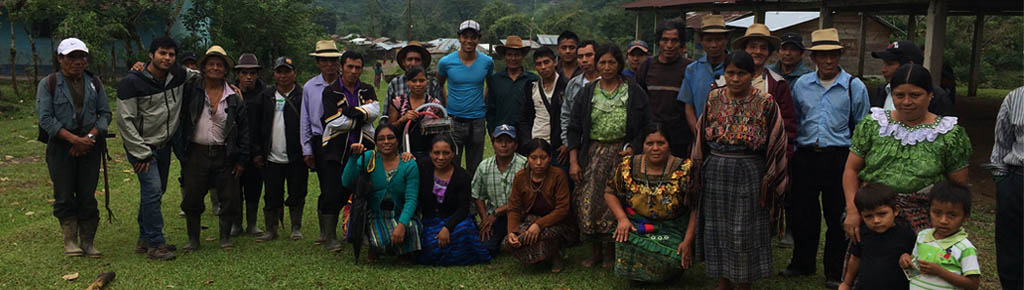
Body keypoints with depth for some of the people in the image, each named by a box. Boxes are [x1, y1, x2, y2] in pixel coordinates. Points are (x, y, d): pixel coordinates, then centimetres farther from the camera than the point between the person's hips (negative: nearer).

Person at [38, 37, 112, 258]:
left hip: (90, 146, 2)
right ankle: (70, 240, 11)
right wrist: (74, 139, -15)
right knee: (64, 196, -1)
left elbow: (105, 114, 8)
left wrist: (90, 137, -8)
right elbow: (45, 118, -7)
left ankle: (88, 241, 8)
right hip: (60, 147, -2)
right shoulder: (48, 84, 1)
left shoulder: (94, 83, 11)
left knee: (87, 196, 2)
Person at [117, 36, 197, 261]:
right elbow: (124, 120, -15)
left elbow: (201, 76, 21)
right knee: (152, 190, -15)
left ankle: (145, 240, 25)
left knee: (156, 192, 12)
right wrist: (141, 154, -17)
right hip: (141, 147, -6)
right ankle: (155, 244, -7)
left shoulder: (178, 75, -1)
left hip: (164, 145, 6)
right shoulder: (132, 82, -15)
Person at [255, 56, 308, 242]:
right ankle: (271, 230, 17)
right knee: (272, 197, 8)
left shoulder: (302, 96, -2)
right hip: (272, 158, 3)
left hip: (296, 157, -3)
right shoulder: (266, 97, 10)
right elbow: (258, 126, 11)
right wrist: (258, 151, 5)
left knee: (296, 195, 6)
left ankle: (296, 228, 20)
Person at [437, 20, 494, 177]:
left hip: (477, 122, 1)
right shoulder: (446, 62, -3)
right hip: (453, 121, -1)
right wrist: (446, 105, 6)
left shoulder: (487, 62, 0)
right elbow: (438, 86, 14)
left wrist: (485, 106, 10)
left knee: (475, 169, 10)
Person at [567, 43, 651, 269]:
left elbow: (646, 125, 3)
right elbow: (574, 129, 5)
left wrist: (633, 147, -11)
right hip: (593, 154, 2)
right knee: (588, 201, -4)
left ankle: (610, 252, 13)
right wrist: (573, 161, -1)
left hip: (621, 153, -2)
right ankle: (595, 250, 14)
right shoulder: (587, 92, 6)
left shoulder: (634, 92, 1)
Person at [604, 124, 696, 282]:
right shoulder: (628, 166, -1)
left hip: (672, 234, -1)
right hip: (635, 229, 1)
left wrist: (687, 241, -13)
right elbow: (610, 192, 9)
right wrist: (622, 218, -7)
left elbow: (696, 209, -7)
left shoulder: (684, 170, -8)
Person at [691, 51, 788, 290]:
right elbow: (701, 139, 10)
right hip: (714, 174, 4)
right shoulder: (713, 99, 3)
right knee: (717, 230, 11)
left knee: (744, 233, 2)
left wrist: (767, 180, -5)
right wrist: (699, 175, 11)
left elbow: (775, 145, -3)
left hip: (748, 177, -3)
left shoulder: (765, 103, -7)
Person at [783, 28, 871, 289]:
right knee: (803, 213, 10)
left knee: (837, 216, 5)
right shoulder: (801, 85, 8)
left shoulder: (855, 87, 1)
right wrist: (790, 151, 12)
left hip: (839, 158, -2)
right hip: (805, 157, 2)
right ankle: (802, 263, 29)